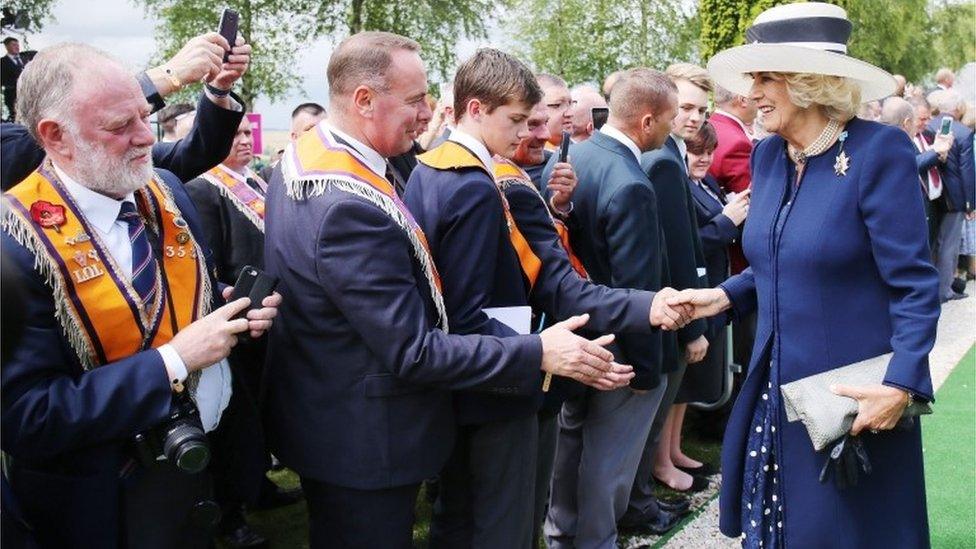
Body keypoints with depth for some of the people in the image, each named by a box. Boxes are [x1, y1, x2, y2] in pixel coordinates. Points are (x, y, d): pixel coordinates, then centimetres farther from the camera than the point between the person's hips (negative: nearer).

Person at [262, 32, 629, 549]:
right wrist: (539, 353, -22)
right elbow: (413, 352, -28)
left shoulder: (301, 155, 1)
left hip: (320, 417, 10)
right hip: (363, 443, -10)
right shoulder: (351, 210, -31)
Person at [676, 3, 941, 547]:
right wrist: (725, 295, -1)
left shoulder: (880, 150, -16)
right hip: (778, 387, 7)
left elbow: (914, 285, -17)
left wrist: (902, 384, -26)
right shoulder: (768, 155, 5)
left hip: (856, 396, -6)